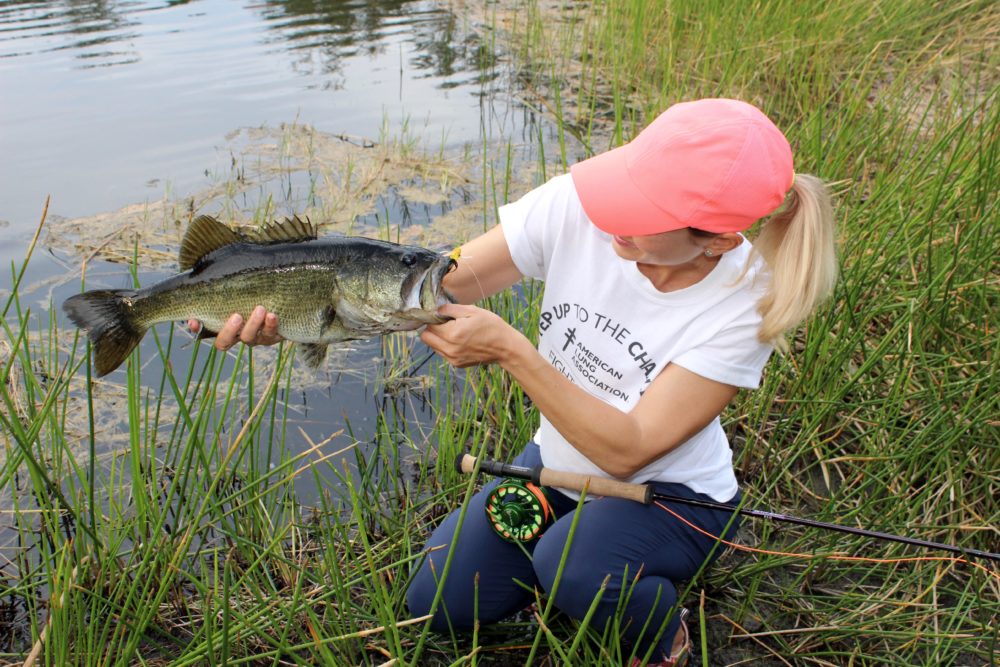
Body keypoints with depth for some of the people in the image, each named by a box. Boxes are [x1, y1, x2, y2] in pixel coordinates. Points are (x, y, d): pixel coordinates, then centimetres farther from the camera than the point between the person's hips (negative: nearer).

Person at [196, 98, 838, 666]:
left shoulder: (746, 304, -30)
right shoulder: (575, 206, -23)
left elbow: (626, 451, -30)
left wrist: (510, 350, -39)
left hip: (673, 494, -3)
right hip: (556, 463, 4)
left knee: (572, 568, -34)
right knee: (437, 606, 1)